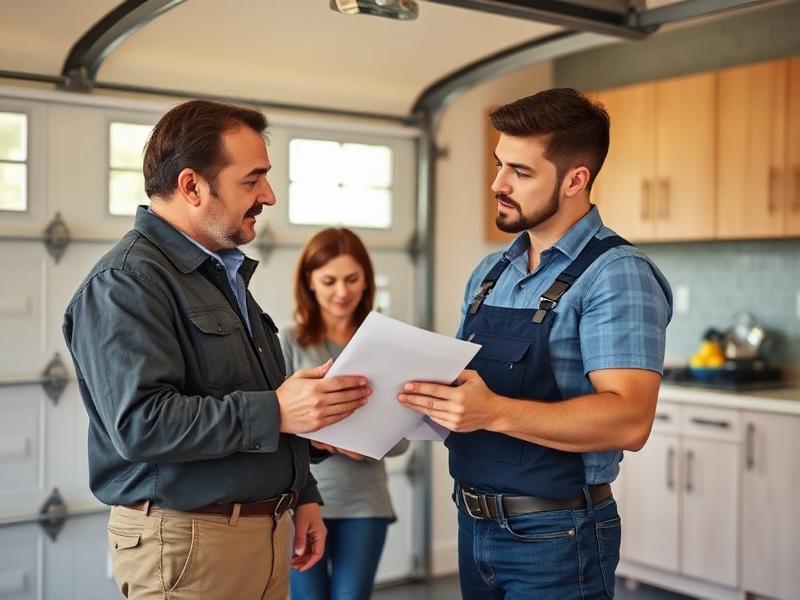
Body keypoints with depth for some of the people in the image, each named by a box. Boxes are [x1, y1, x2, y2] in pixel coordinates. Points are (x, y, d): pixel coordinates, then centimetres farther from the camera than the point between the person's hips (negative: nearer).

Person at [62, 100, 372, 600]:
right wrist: (274, 412, -26)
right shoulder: (126, 282, -15)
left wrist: (303, 496, 14)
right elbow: (139, 422, -27)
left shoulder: (226, 273, 14)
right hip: (187, 542, -8)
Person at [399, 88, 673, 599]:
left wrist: (495, 412, -35)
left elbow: (629, 420, -26)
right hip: (475, 527, 7)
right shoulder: (489, 273, 8)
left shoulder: (616, 275, -16)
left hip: (555, 539, -7)